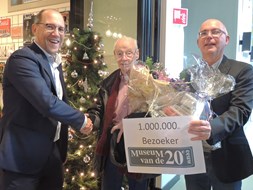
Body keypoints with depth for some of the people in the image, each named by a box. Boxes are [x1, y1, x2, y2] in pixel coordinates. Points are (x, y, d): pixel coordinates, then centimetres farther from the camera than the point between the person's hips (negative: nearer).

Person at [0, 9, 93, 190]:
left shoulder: (55, 62, 11)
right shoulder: (22, 59, -18)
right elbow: (47, 103, -28)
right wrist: (82, 120, -13)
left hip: (53, 152, 8)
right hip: (22, 155, -8)